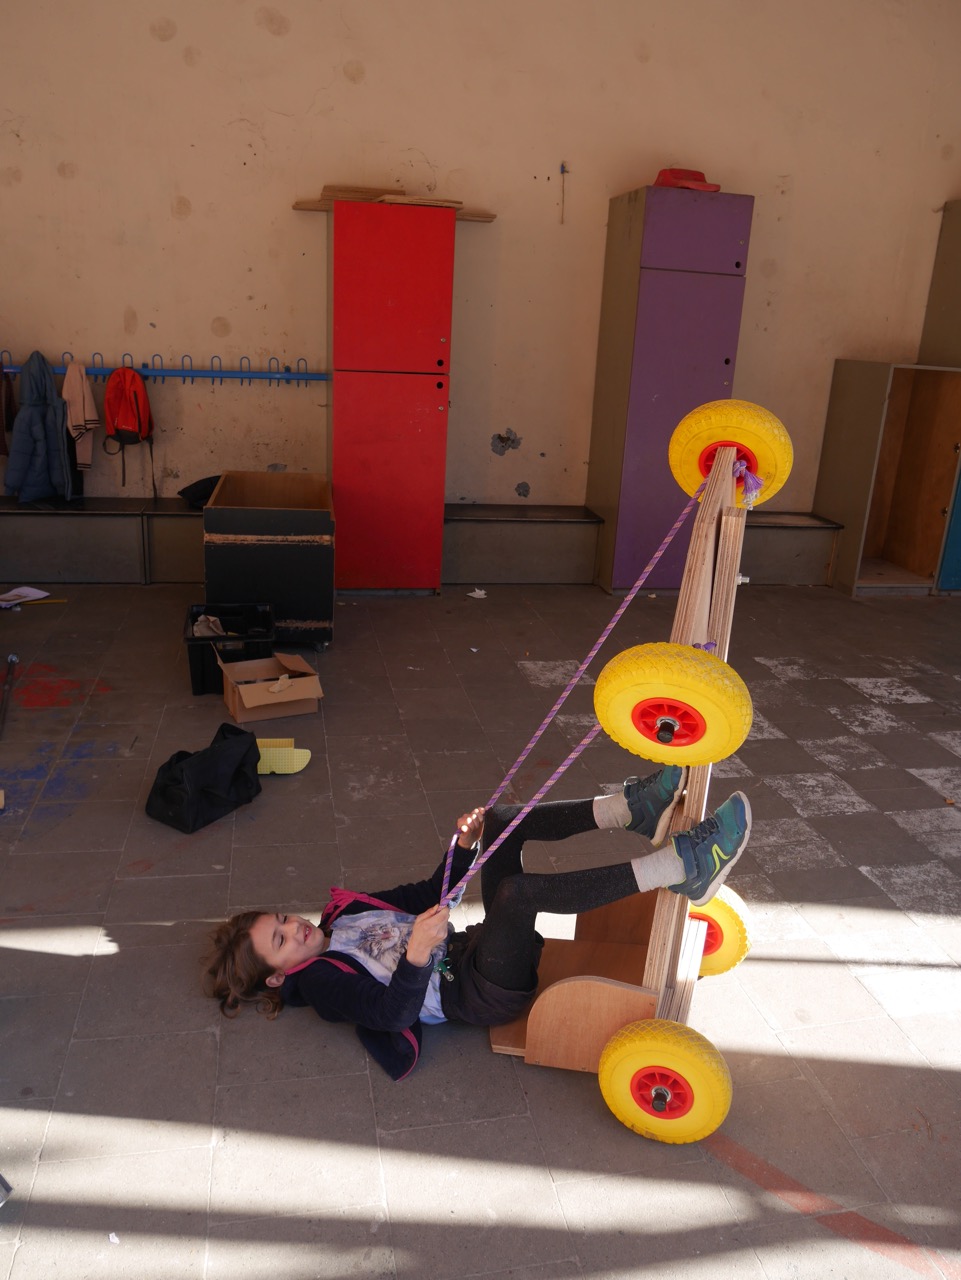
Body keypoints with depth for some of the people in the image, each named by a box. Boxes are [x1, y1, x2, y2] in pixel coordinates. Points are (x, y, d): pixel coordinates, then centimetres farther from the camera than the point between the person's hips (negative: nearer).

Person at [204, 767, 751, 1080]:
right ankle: (684, 866, -39)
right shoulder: (320, 982, -3)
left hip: (476, 948, 8)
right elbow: (393, 1013, -18)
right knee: (519, 891, -38)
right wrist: (416, 957, -36)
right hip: (486, 994, -8)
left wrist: (464, 846, 1)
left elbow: (430, 895, 19)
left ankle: (635, 808, -20)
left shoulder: (346, 914, 20)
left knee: (502, 821, -5)